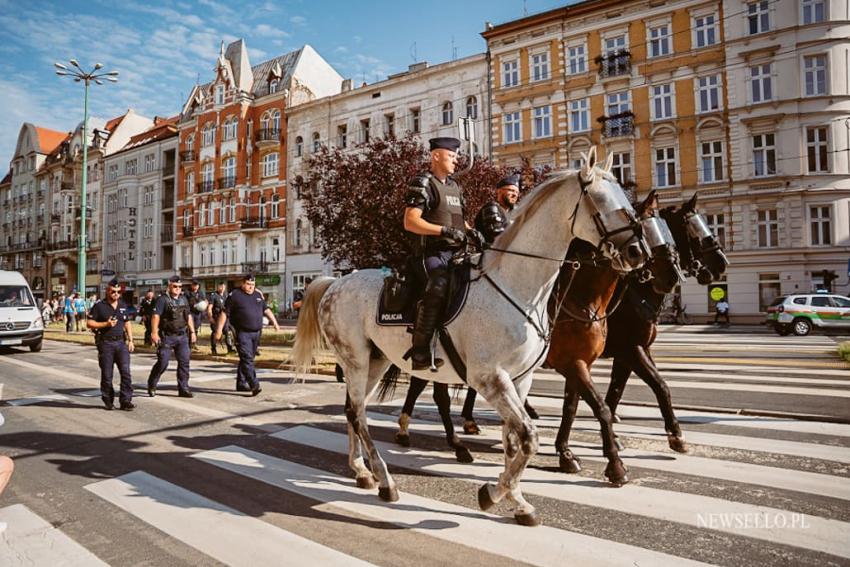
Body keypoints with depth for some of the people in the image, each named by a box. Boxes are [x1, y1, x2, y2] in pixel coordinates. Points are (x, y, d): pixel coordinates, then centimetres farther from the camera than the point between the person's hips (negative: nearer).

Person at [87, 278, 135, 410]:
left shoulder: (123, 305, 12)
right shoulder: (99, 306, -2)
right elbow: (89, 323, -3)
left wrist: (130, 340, 10)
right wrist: (106, 324, -15)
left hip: (121, 342, 3)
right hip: (105, 343, -3)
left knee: (126, 372, -7)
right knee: (107, 375, 5)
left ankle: (126, 401, -4)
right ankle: (108, 400, 22)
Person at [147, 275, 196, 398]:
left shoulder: (183, 299, 14)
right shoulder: (163, 299, -6)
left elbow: (189, 316, 19)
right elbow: (156, 316, -15)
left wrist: (192, 332, 15)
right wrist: (154, 332, -24)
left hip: (182, 336, 6)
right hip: (167, 337, -5)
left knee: (184, 362, 2)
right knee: (163, 362, -3)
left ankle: (183, 389, 8)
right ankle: (151, 385, 19)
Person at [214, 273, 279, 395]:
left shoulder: (258, 294, 15)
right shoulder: (234, 295, -3)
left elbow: (266, 310, 24)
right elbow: (224, 313, -3)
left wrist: (274, 322, 18)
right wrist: (219, 330, -7)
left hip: (256, 333, 6)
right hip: (243, 333, -6)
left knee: (247, 359, 13)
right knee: (247, 359, -13)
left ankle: (241, 383, 22)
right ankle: (254, 385, -19)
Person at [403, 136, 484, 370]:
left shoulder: (454, 186, 23)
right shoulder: (422, 184, -3)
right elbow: (410, 222, -13)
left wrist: (470, 230, 9)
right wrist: (445, 230, -20)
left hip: (456, 252, 9)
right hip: (435, 251, -9)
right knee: (438, 289, -28)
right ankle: (420, 352, -26)